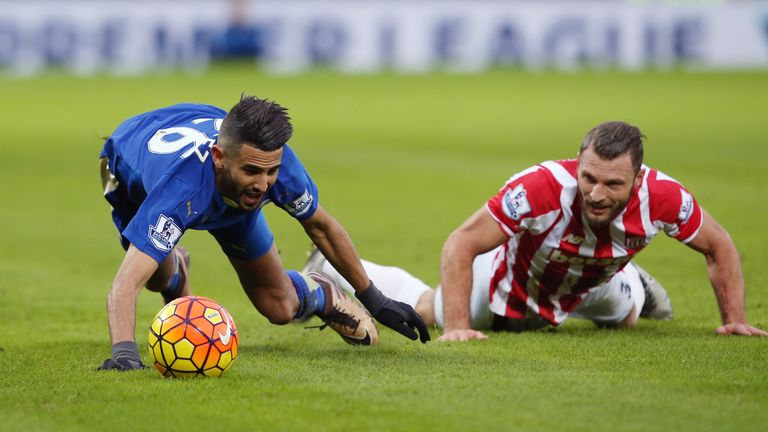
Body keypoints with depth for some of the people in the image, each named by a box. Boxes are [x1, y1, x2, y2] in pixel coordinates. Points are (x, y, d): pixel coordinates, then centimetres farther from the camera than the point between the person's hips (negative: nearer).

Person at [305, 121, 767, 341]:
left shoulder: (661, 197, -37)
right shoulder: (543, 188, -47)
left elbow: (718, 246, -15)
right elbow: (461, 245, -39)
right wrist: (457, 328, -45)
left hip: (591, 285, 3)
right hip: (507, 283, -3)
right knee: (425, 310, 17)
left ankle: (632, 281, 64)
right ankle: (336, 269, 40)